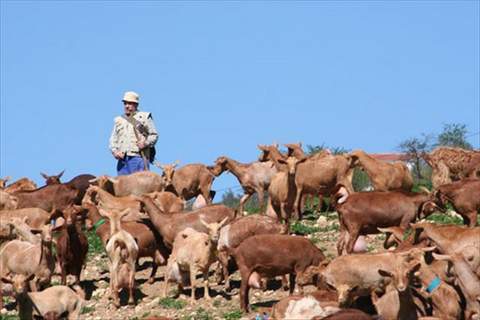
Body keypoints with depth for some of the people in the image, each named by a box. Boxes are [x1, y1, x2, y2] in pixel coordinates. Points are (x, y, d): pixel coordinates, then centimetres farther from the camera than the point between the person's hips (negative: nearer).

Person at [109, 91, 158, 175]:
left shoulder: (144, 117, 9)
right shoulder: (118, 120, 20)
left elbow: (154, 135, 7)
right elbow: (113, 140, 18)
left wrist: (146, 143, -12)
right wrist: (115, 151, 0)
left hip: (138, 157, -4)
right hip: (122, 160, 4)